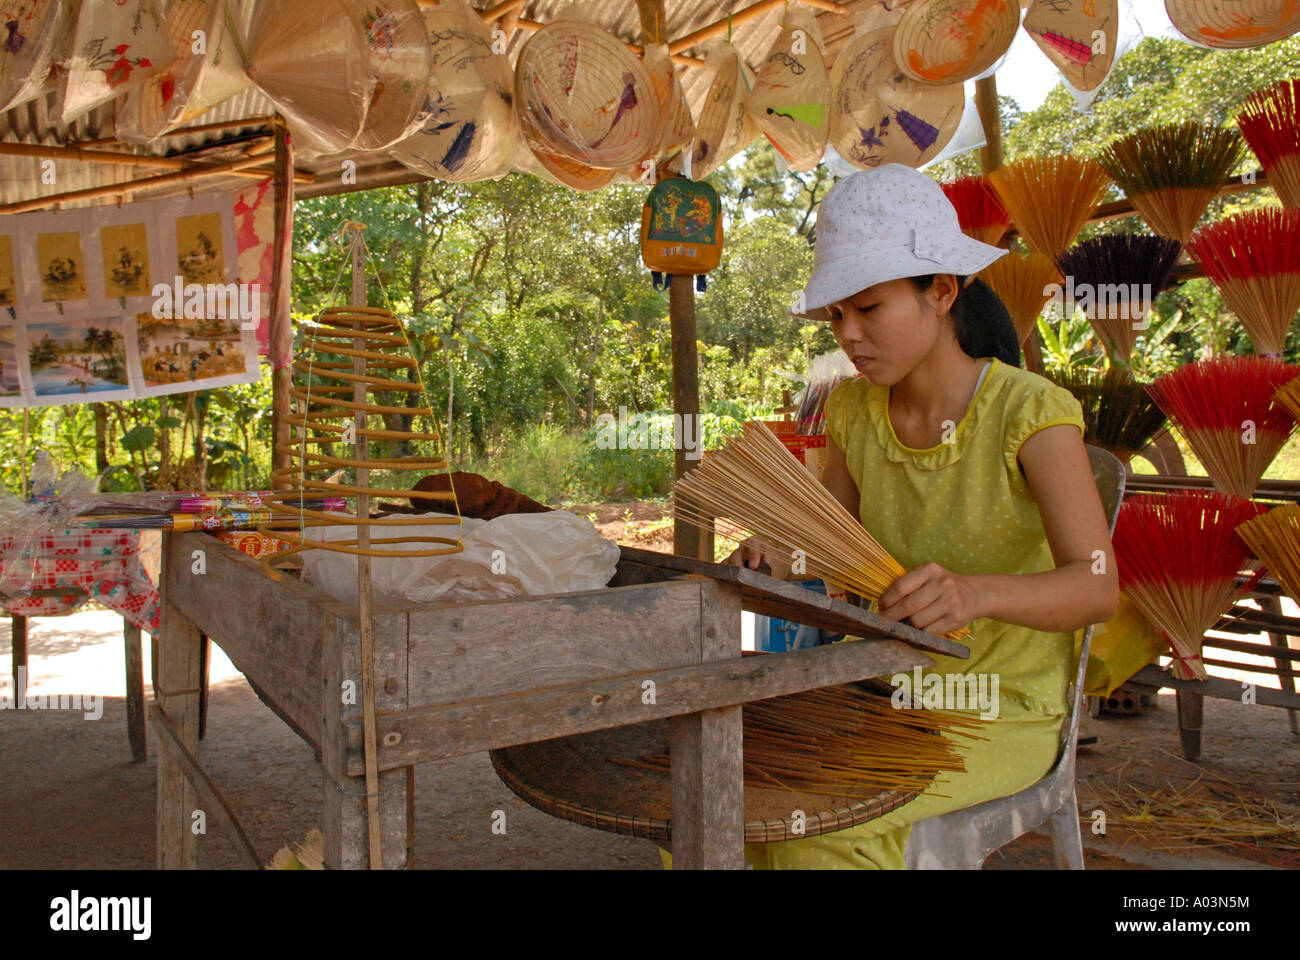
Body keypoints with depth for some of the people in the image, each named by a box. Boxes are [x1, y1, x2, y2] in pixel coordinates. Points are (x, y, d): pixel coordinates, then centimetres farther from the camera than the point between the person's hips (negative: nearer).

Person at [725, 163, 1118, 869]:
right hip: (884, 686, 5)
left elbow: (1096, 587, -25)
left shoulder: (1032, 413, -17)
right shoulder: (853, 409, -1)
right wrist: (779, 556, -15)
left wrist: (976, 592, -45)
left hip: (1004, 710, -5)